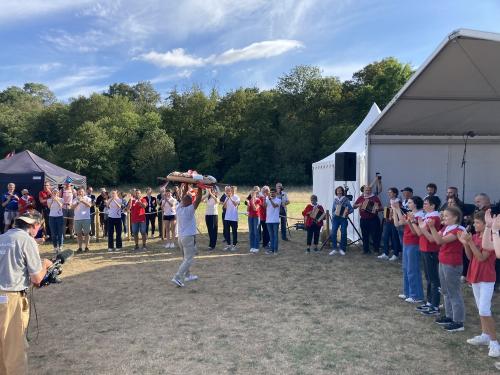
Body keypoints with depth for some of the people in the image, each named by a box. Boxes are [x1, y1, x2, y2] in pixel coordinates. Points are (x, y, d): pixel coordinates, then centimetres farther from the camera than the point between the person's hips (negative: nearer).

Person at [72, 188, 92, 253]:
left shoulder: (87, 199, 2)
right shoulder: (75, 199, 10)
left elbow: (89, 205, -17)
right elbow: (72, 207, -3)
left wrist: (82, 200, -28)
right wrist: (77, 203, -19)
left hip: (86, 218, -3)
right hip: (77, 219, 3)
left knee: (86, 233, 1)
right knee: (79, 234, 7)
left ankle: (86, 247, 8)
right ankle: (80, 247, 13)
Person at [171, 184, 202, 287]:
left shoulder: (179, 209, 1)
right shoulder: (189, 210, -15)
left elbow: (182, 199, 16)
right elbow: (198, 200, -15)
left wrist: (185, 188, 19)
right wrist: (199, 188, -8)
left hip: (181, 237, 8)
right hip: (189, 237, -8)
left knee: (186, 258, 22)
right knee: (188, 259, -5)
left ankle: (188, 275, 31)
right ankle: (177, 278, -14)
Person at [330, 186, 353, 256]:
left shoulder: (346, 199, 0)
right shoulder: (335, 199, 9)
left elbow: (351, 209, -2)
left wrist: (347, 212, -20)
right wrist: (333, 216, 9)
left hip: (343, 218, -2)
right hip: (335, 218, 2)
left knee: (343, 233, -1)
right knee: (333, 233, -7)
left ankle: (342, 249, 10)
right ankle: (334, 249, 1)